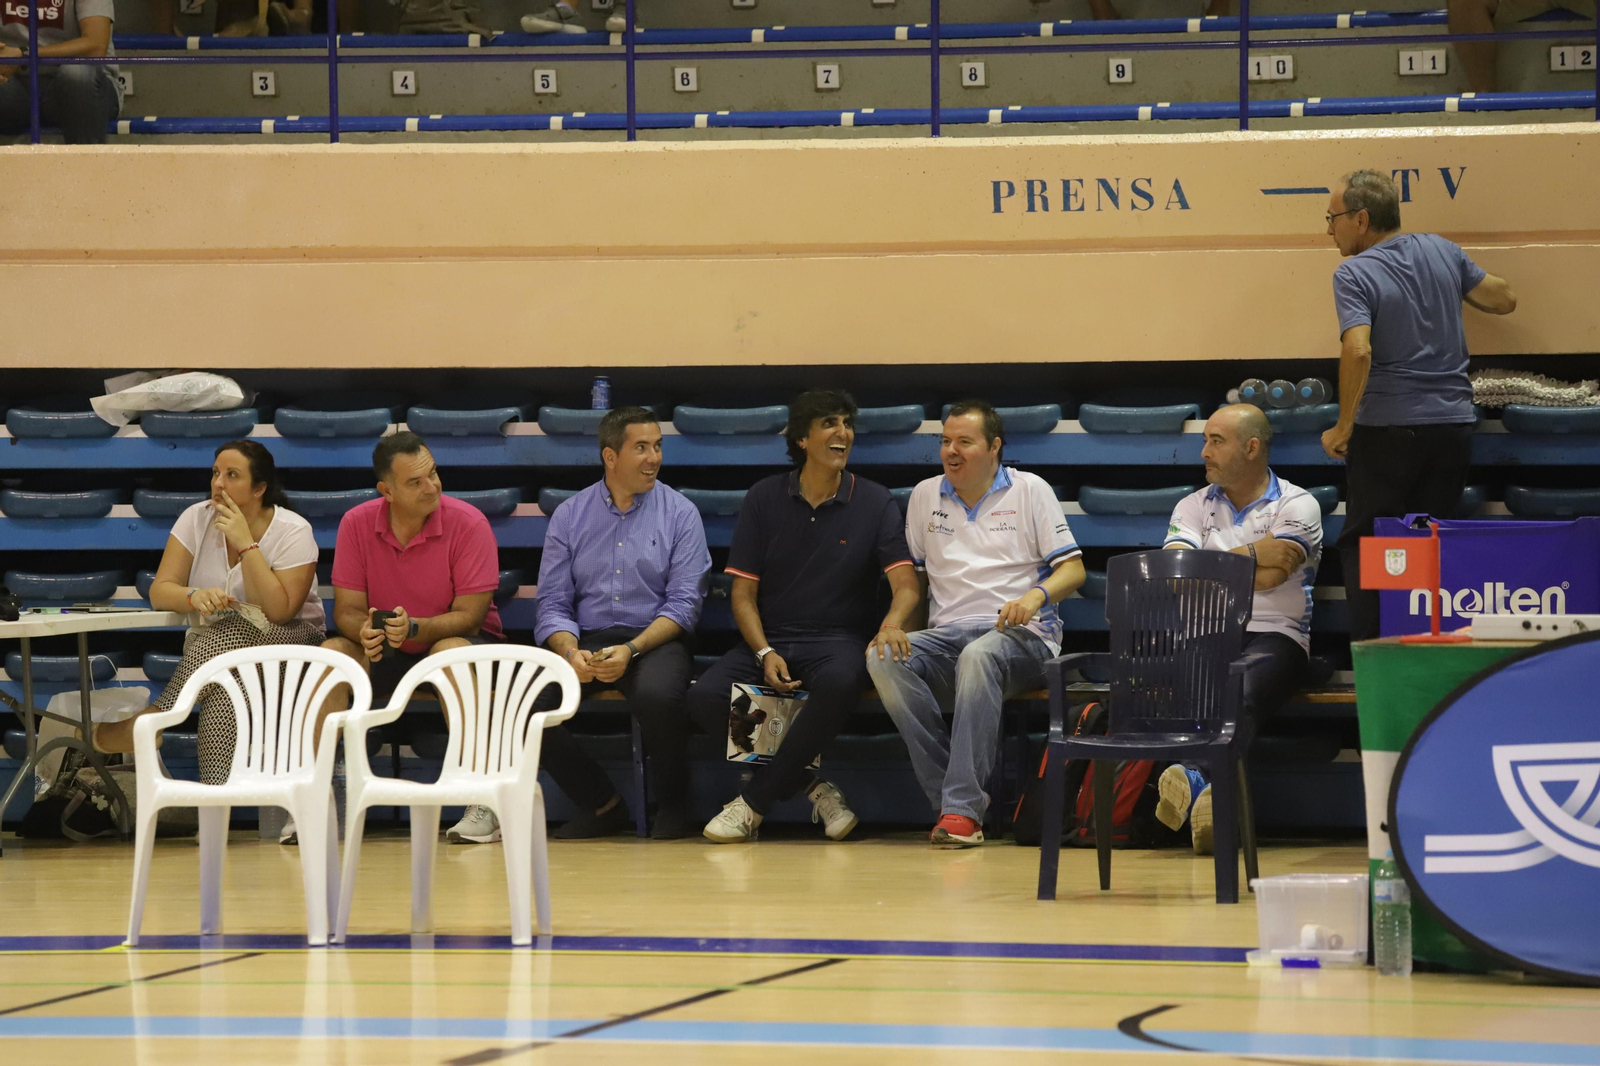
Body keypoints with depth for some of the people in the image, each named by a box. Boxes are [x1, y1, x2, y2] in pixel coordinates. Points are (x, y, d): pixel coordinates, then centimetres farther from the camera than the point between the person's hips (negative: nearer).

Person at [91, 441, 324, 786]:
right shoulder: (197, 519, -1)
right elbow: (159, 592, -9)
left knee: (232, 632, -36)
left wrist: (246, 543, -26)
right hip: (210, 645, 3)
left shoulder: (293, 532, -12)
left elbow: (279, 611, -23)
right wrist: (194, 597, -33)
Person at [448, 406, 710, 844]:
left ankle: (671, 807, -10)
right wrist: (571, 653, -16)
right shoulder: (569, 516, 11)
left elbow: (684, 603, -3)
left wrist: (631, 651, -18)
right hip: (585, 640, 2)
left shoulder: (679, 513, 5)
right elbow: (552, 604, 6)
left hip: (654, 639, -2)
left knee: (658, 694, -38)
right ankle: (601, 804, -6)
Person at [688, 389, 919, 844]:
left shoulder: (875, 503, 3)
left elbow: (905, 584, -6)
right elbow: (743, 593, 5)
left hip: (837, 639, -2)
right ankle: (812, 786, -13)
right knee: (706, 696, -28)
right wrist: (765, 654, -13)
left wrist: (893, 621, -30)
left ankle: (756, 800, -23)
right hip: (769, 638, 2)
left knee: (840, 682, -39)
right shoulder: (765, 499, 6)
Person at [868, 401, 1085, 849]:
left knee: (979, 655, -40)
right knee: (883, 658, -28)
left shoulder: (1030, 490, 9)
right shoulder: (925, 496, 19)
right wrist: (893, 626, -1)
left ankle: (962, 808, -42)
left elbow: (1073, 569, 4)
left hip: (1019, 635, -4)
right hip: (946, 635, 4)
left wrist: (1037, 596, -18)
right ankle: (948, 795, -29)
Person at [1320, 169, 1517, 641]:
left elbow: (1358, 351, -26)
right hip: (1453, 421, 5)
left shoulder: (1354, 275, -13)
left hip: (1388, 428, -5)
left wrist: (1343, 428, -16)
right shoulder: (1440, 250, 5)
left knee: (1364, 546, 6)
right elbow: (1504, 299, 12)